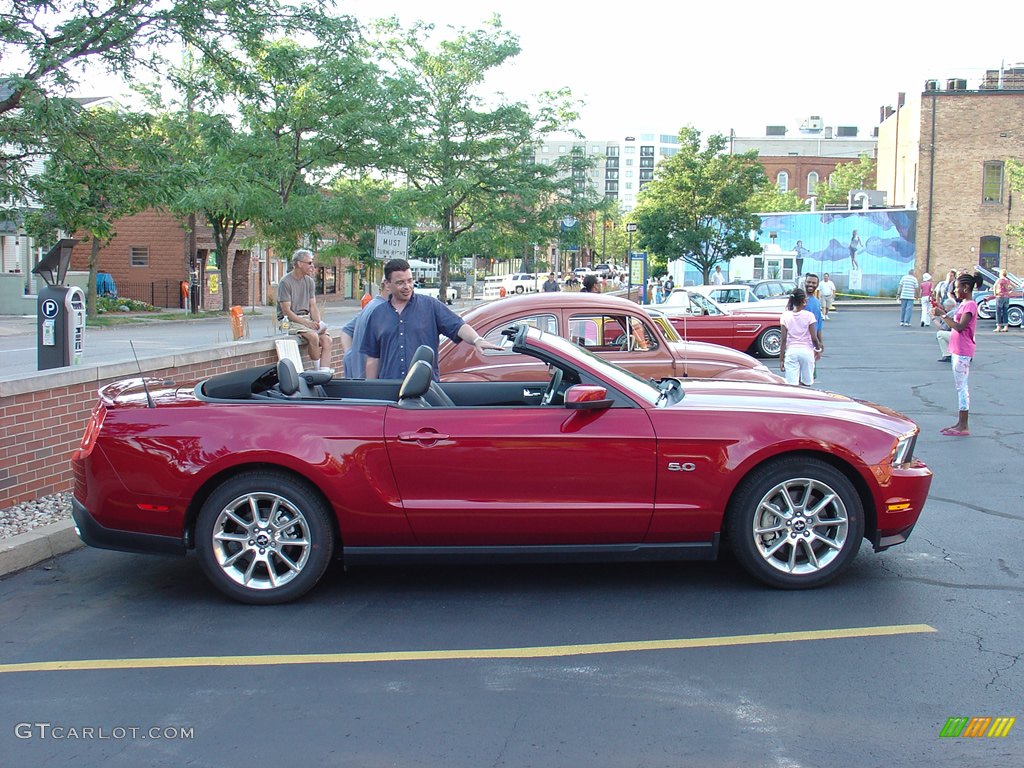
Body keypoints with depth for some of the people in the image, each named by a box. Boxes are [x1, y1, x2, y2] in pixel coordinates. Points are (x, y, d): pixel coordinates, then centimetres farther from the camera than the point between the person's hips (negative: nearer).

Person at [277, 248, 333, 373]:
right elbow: (286, 311, -13)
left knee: (327, 339, -17)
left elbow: (313, 306, 12)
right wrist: (307, 323, -20)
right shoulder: (285, 282, -9)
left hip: (306, 318, 7)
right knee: (313, 336, -31)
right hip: (289, 320, -7)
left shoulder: (309, 281, 12)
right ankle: (318, 370, -19)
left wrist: (318, 323, -8)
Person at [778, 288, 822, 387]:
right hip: (806, 351, -1)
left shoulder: (785, 316, -1)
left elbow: (784, 340, -2)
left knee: (792, 386, -3)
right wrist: (818, 350, 15)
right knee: (805, 385, 11)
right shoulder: (809, 316, -6)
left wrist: (781, 358, 2)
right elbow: (814, 338, -4)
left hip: (791, 352, 1)